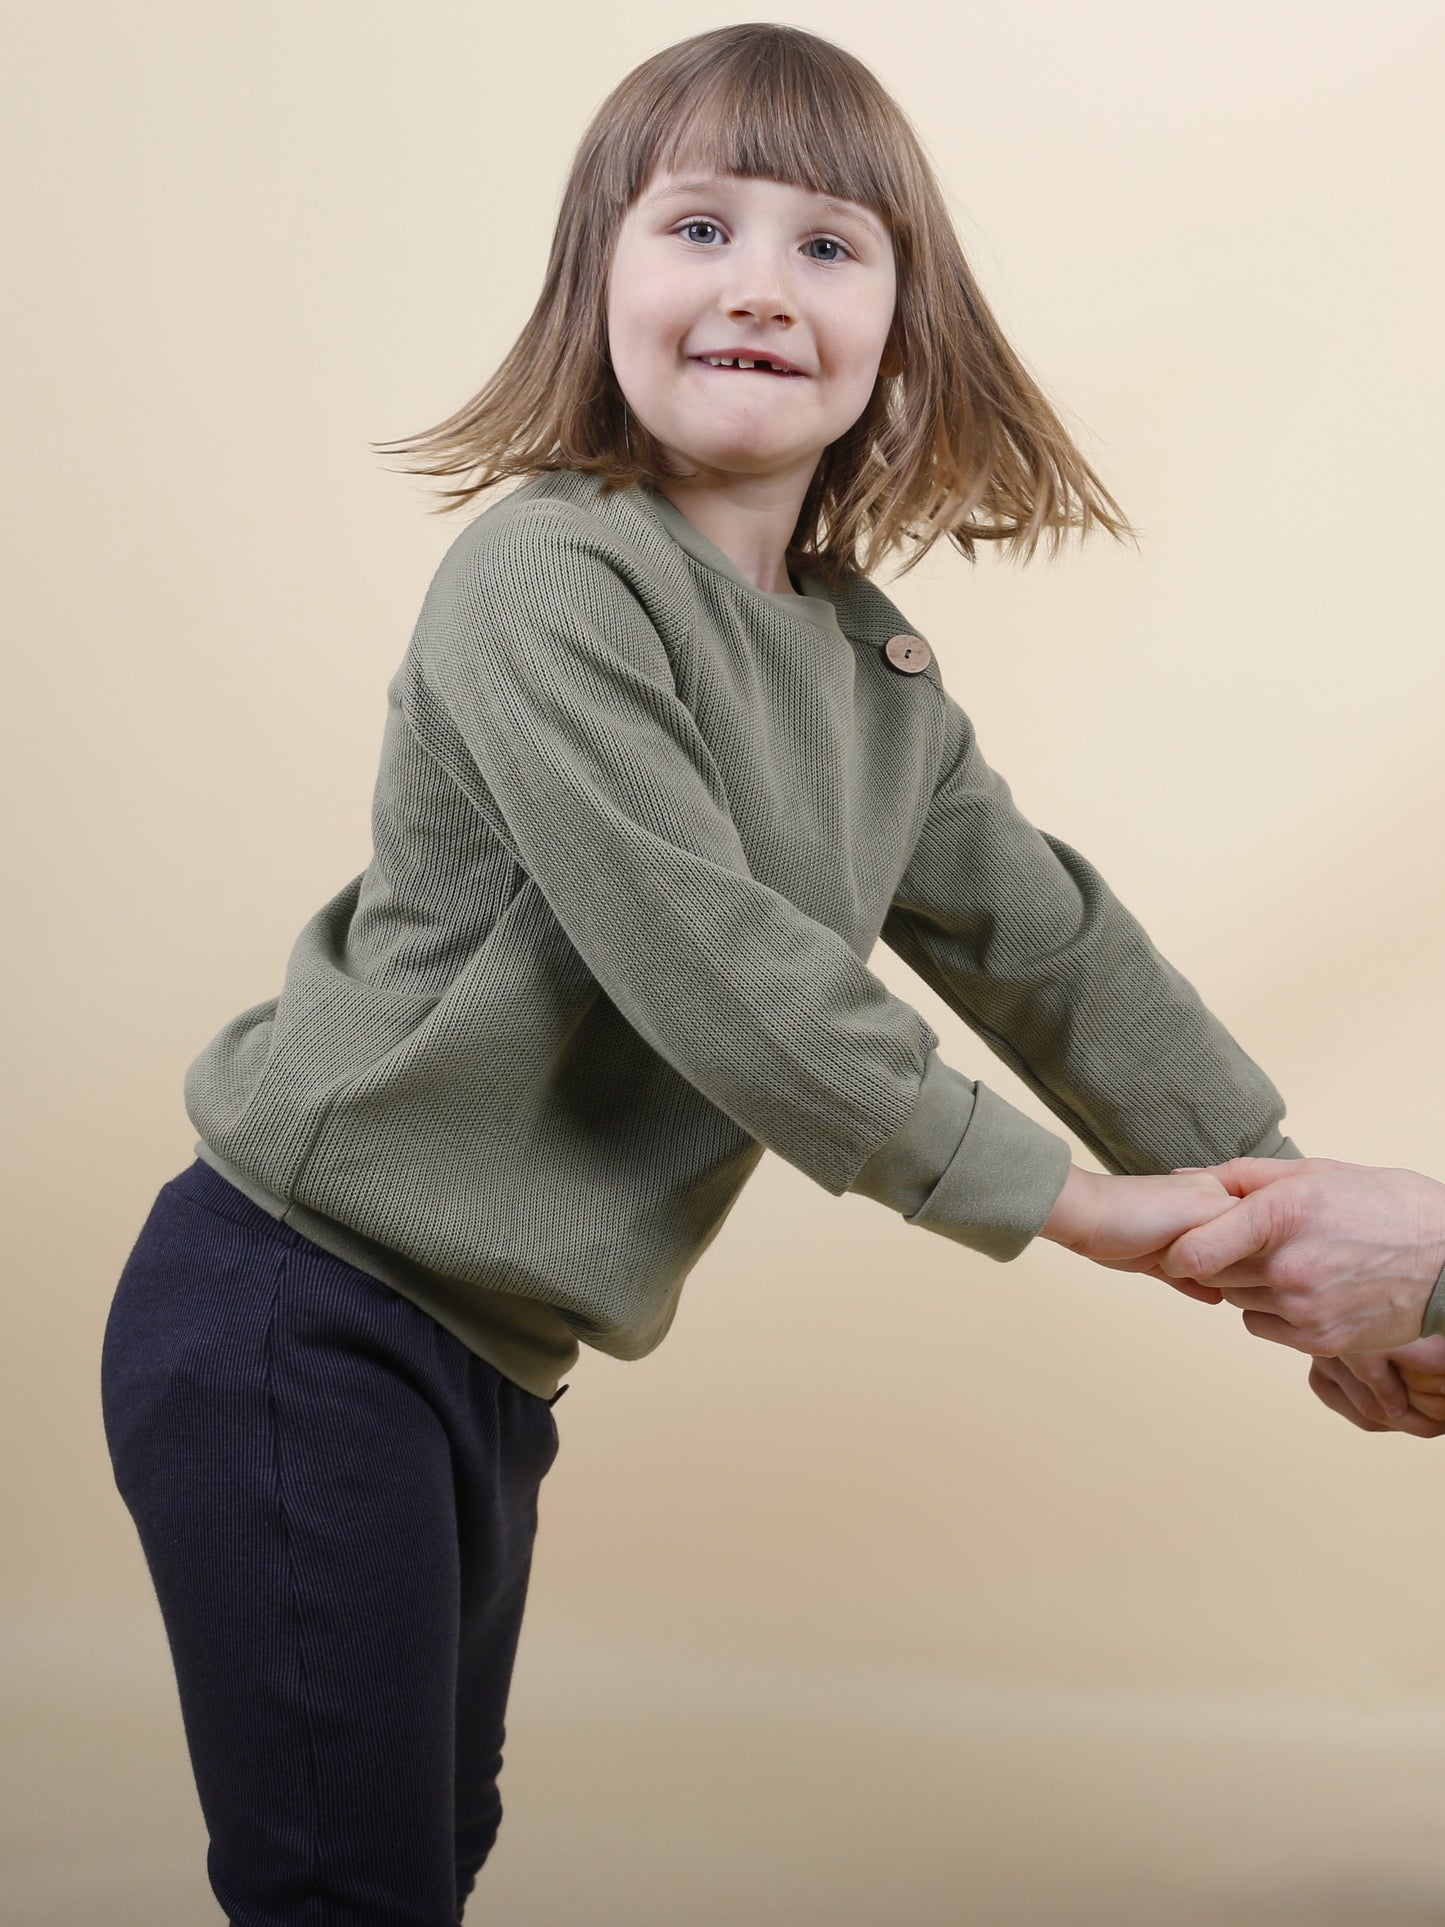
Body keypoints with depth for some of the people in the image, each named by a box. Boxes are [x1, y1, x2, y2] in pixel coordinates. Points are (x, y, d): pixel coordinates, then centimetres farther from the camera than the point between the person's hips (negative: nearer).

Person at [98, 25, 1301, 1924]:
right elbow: (709, 961, -24)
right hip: (293, 1323, -8)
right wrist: (1047, 1194, -16)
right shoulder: (547, 579, -18)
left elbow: (1050, 945, 12)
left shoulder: (883, 677, 7)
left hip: (486, 1356, 8)